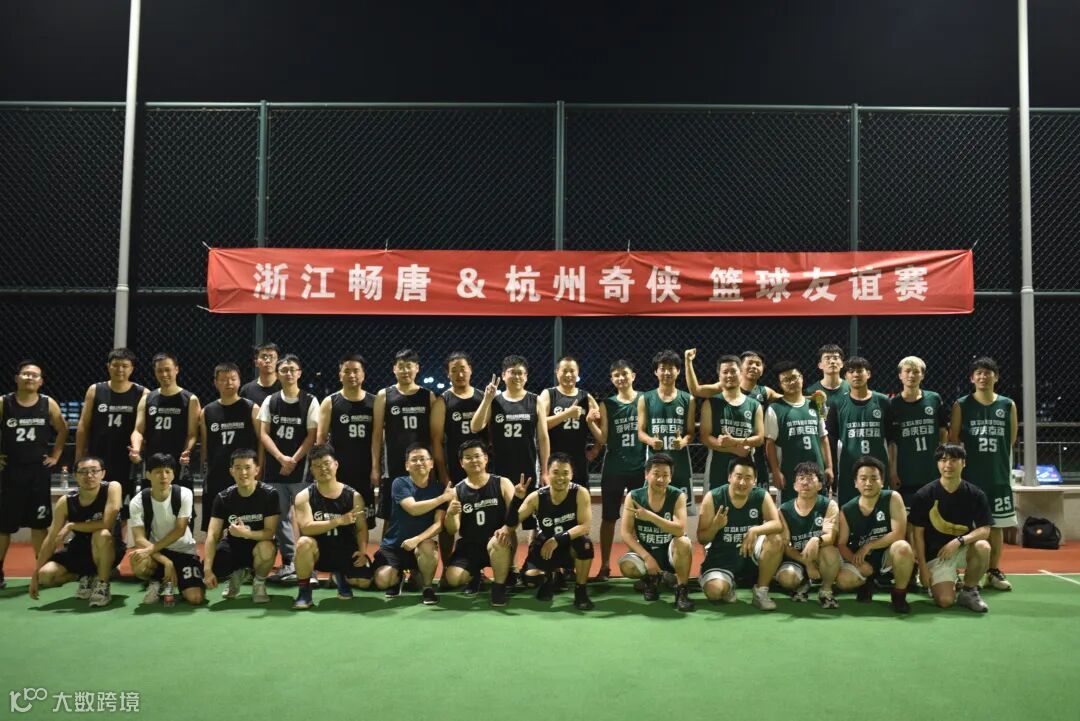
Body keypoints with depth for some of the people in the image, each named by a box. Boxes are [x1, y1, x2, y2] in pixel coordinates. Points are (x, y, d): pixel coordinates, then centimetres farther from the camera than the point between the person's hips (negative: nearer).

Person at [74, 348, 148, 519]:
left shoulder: (142, 394, -2)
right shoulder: (95, 391, 2)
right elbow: (83, 426, 4)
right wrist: (79, 458, 1)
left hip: (128, 463, -1)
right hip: (97, 462, 1)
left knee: (126, 514, 5)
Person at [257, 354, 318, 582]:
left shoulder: (310, 401, 0)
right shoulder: (270, 401, 8)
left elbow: (312, 436, -5)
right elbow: (263, 434, 1)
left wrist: (293, 461, -12)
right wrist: (281, 458, -13)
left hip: (300, 468, -3)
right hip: (274, 468, 4)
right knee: (280, 517, 8)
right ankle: (288, 562, 16)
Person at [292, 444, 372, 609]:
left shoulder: (354, 496, -3)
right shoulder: (304, 496, -8)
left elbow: (361, 528, -1)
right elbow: (306, 528, -22)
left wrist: (362, 551, -20)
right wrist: (339, 521, -30)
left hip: (346, 550, 2)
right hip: (318, 551, -2)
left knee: (364, 581, -18)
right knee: (304, 542, -35)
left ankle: (340, 576, 21)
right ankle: (304, 591, -12)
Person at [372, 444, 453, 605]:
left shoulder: (439, 488, -2)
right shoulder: (400, 483, -7)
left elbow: (438, 523, -12)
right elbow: (413, 509, -23)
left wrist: (417, 539, -28)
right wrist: (444, 497, -19)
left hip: (420, 544, 0)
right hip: (392, 545, 0)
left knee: (428, 547, -35)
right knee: (382, 582, -24)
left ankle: (427, 587, -6)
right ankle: (397, 577, 16)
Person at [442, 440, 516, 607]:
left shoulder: (502, 483, 0)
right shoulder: (457, 491, 4)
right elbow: (452, 531, 1)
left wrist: (507, 529, -30)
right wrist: (450, 514, -22)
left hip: (497, 540, -2)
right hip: (469, 545, 2)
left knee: (498, 543, -38)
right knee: (452, 578, -20)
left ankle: (499, 586, -11)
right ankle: (475, 575, 17)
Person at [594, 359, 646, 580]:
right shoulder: (607, 404, 3)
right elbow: (602, 439, 0)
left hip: (640, 467, -1)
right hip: (613, 469, 1)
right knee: (609, 518, 6)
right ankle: (605, 565, 16)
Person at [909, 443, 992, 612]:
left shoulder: (976, 495, -4)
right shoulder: (924, 495, -8)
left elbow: (984, 530, -8)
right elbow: (918, 533, -4)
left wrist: (959, 540, -26)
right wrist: (923, 567, -8)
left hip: (963, 549, 2)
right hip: (935, 554, -2)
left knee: (983, 547, -33)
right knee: (945, 600, -21)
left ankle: (968, 592, -8)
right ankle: (935, 583, 17)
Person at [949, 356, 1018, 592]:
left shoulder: (1008, 405, 4)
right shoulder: (962, 405, -2)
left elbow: (1011, 439, 11)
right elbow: (953, 438, 0)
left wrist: (994, 455, 11)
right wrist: (973, 452, -1)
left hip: (998, 475, 2)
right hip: (969, 475, -2)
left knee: (996, 524, 8)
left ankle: (994, 571, 18)